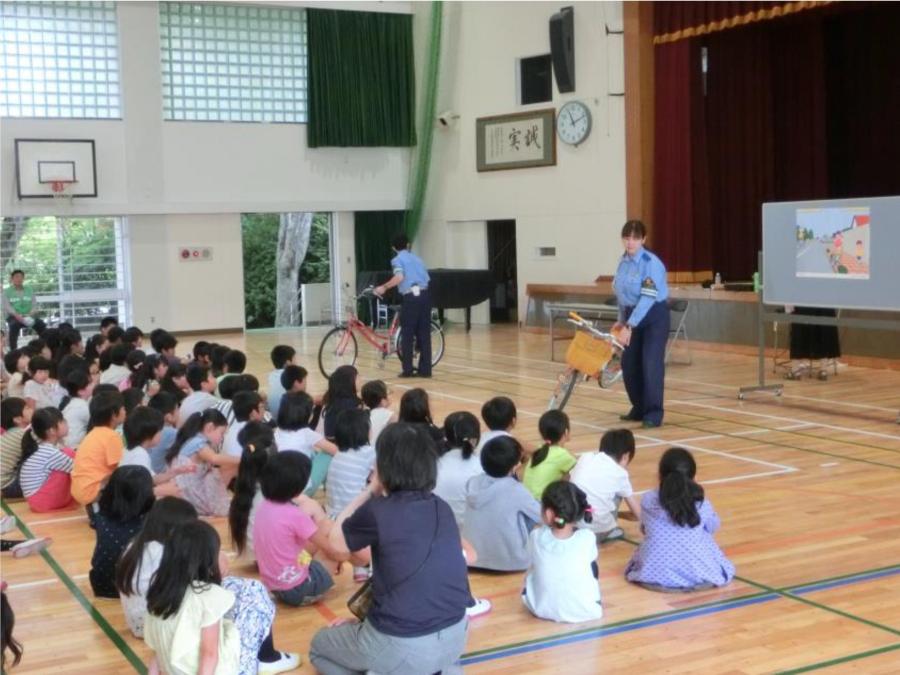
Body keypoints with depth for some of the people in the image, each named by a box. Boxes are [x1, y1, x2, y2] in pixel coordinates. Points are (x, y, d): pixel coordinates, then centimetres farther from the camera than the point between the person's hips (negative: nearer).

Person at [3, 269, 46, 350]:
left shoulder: (29, 290, 12)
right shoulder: (7, 291, 5)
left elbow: (34, 305, 4)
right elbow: (7, 306, -6)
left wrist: (30, 315, -18)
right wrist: (17, 315, -24)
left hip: (28, 316, 2)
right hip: (13, 317, -2)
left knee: (41, 324, -25)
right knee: (14, 324, -37)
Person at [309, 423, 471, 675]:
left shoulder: (377, 511, -14)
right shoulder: (441, 508, 2)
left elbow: (336, 541, 6)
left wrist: (370, 491, 8)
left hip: (402, 647, -5)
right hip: (455, 637, 5)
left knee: (319, 645, 25)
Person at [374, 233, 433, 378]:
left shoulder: (397, 259, 2)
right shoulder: (416, 258, 21)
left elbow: (399, 277, -15)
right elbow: (427, 278, 16)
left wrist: (383, 287, -7)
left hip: (411, 297, -5)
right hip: (424, 295, 5)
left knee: (407, 335, 2)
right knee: (424, 334, 8)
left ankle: (408, 370, 2)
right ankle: (425, 369, 8)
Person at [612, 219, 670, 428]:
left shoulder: (651, 263, -18)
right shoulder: (623, 261, 4)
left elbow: (648, 298, -25)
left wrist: (629, 325, -29)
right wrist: (622, 320, 15)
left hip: (654, 317, -7)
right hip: (632, 317, 7)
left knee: (651, 364, -11)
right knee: (629, 364, 8)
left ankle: (653, 413, -4)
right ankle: (639, 408, 23)